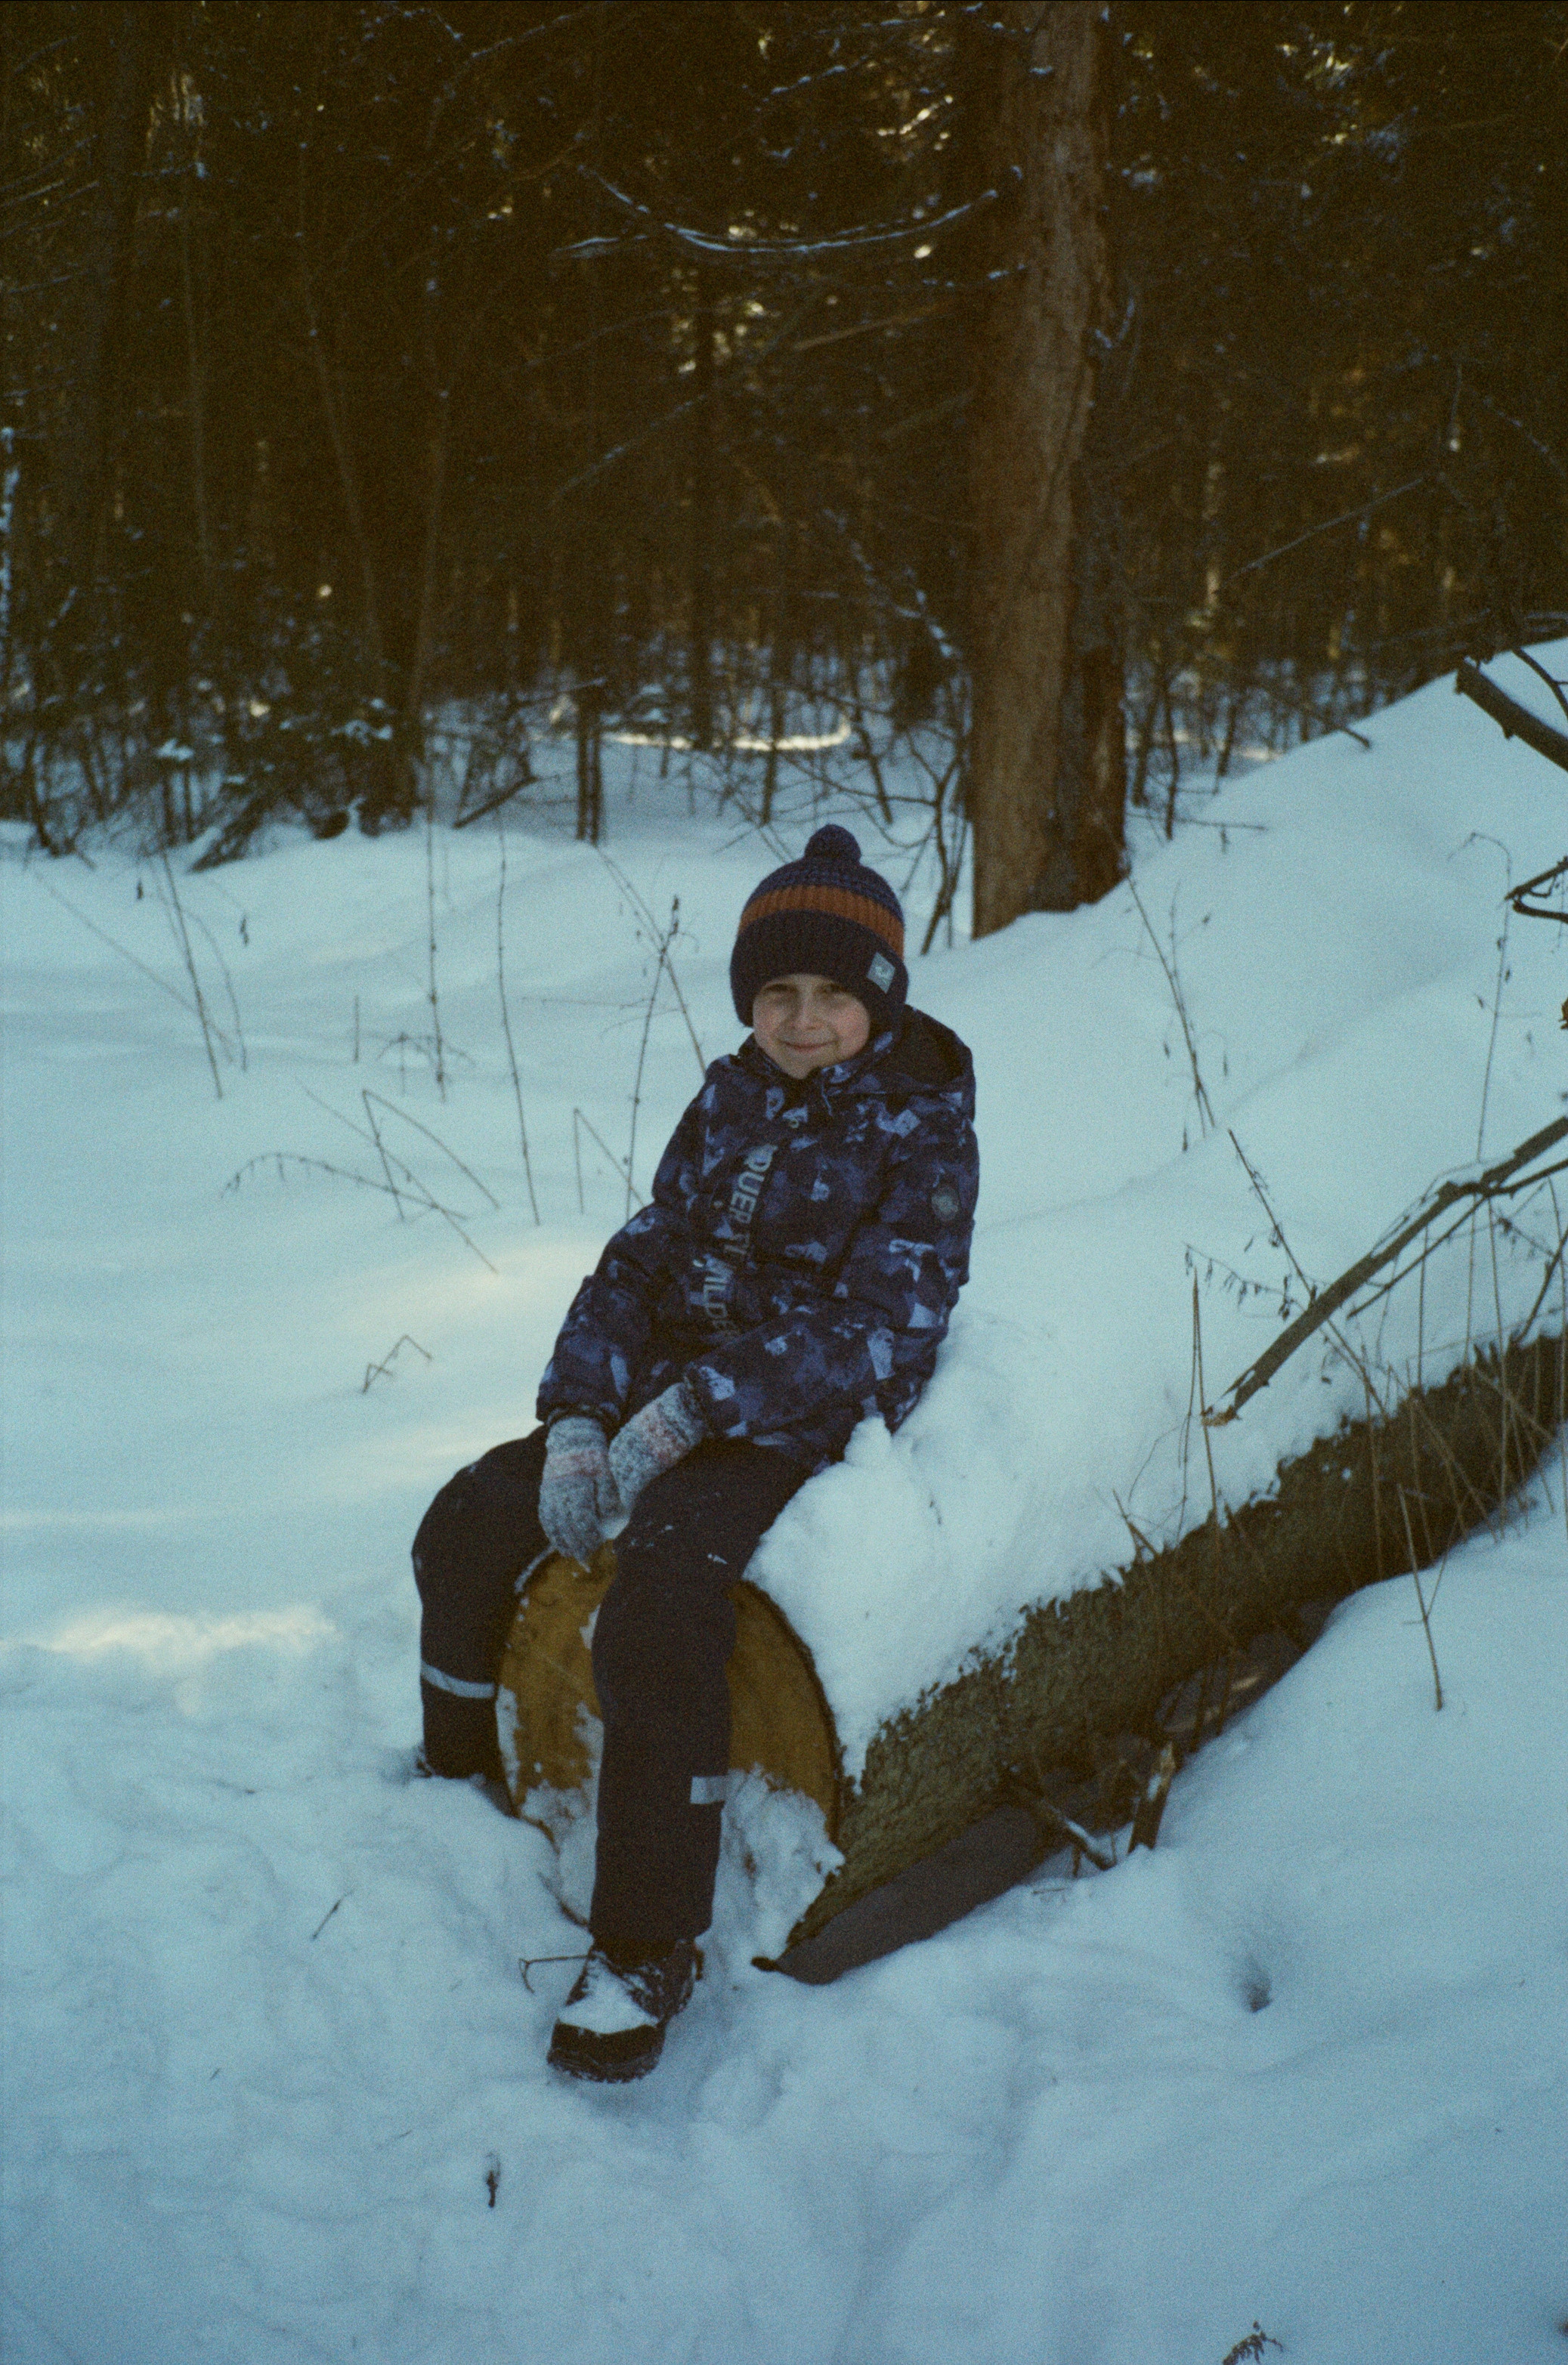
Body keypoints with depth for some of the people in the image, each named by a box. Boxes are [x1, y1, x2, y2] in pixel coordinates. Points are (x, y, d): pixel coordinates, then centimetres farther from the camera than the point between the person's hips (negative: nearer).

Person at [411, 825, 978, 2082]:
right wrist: (576, 1420, -10)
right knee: (467, 1527, 0)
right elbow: (645, 1257, 6)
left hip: (804, 1423, -7)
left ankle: (648, 1947, -19)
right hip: (666, 1392, 7)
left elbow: (873, 1328, -18)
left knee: (657, 1622, -30)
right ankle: (459, 1783, 24)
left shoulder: (924, 1126, -11)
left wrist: (688, 1413, -24)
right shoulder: (731, 1097, 8)